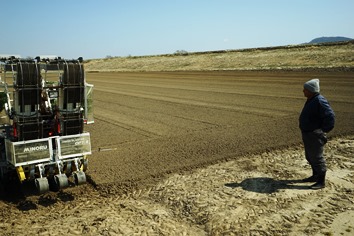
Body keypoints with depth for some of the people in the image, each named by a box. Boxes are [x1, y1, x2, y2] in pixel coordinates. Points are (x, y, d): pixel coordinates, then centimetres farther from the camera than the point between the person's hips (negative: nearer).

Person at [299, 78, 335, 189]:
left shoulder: (320, 101, -21)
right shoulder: (311, 100, 10)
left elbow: (330, 116, -26)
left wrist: (323, 130, -19)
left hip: (315, 135, -10)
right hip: (308, 134, 10)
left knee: (316, 157, -2)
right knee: (310, 156, 20)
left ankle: (321, 181, 9)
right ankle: (315, 176, 35)